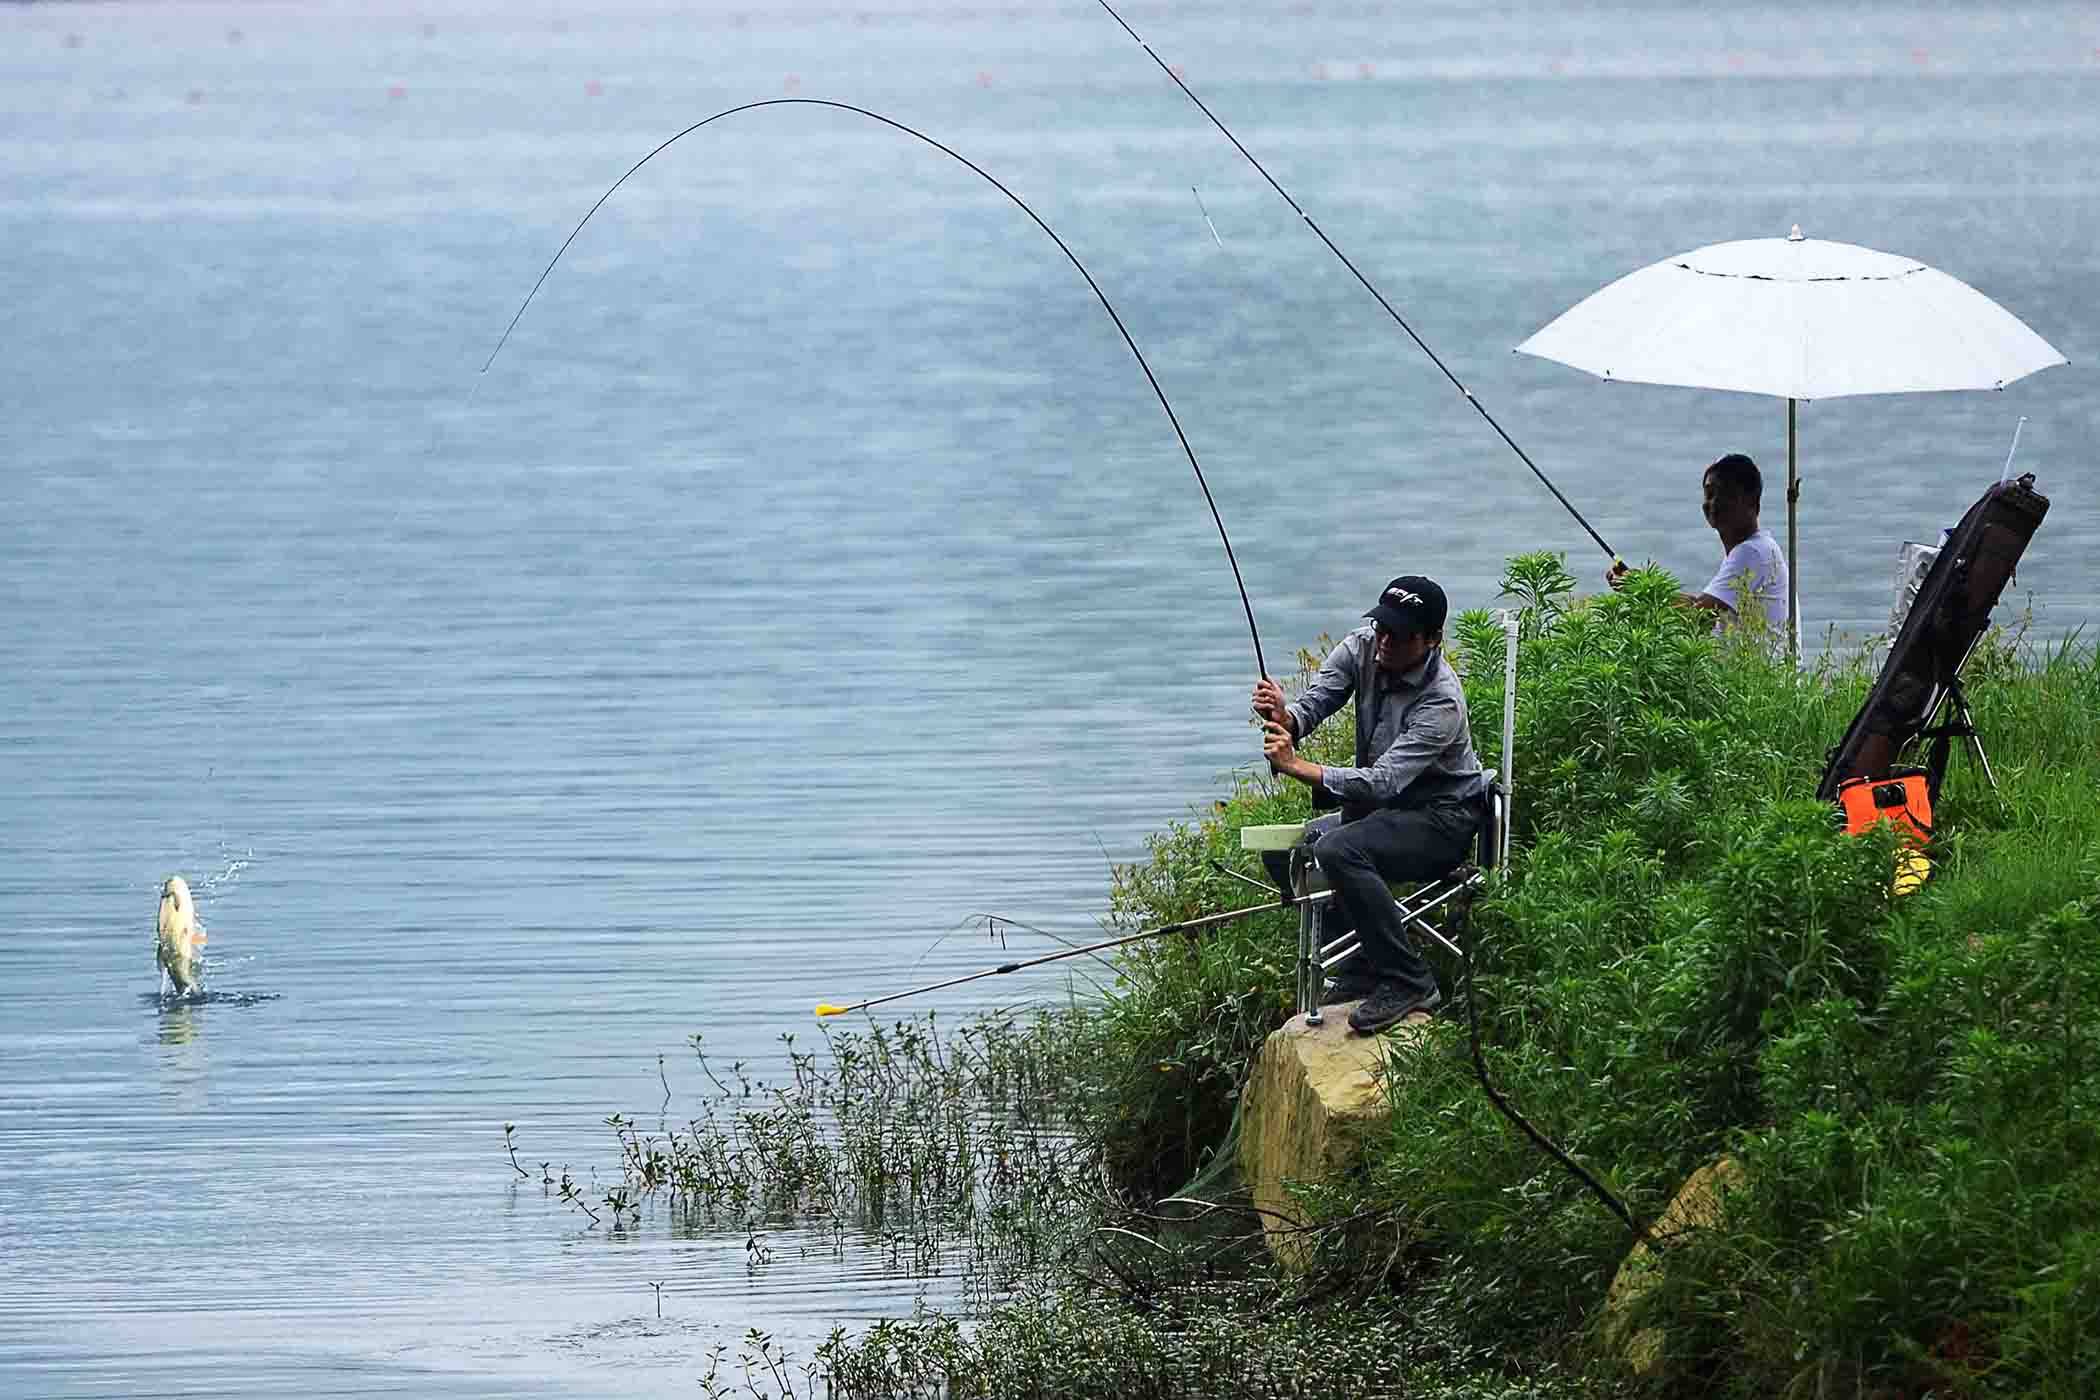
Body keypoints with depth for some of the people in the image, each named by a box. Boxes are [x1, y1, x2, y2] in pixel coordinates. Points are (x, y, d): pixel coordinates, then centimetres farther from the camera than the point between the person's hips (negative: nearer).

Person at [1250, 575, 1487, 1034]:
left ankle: (1409, 983, -24)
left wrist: (1296, 766, -40)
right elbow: (1313, 702, -12)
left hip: (1442, 821, -9)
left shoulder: (1441, 703, -29)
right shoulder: (1362, 648, -7)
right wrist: (1284, 717, -37)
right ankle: (1366, 966, 6)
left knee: (1338, 851, -32)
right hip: (1383, 807, 9)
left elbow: (1383, 782, -34)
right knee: (1282, 853, 3)